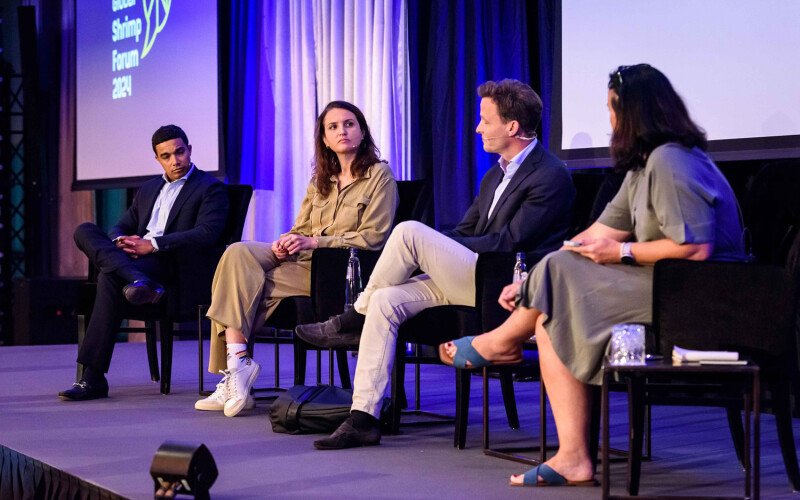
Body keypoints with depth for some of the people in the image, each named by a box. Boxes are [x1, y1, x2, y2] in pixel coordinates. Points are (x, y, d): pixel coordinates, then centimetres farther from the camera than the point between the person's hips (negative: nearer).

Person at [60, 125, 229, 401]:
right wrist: (121, 241, -2)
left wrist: (153, 244, -16)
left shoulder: (210, 188, 5)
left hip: (168, 264, -7)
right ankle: (138, 281, -42)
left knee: (110, 277, -33)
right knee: (84, 230, -16)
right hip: (133, 258, 7)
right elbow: (122, 226, 26)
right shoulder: (148, 189, 27)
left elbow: (207, 234, -10)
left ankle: (93, 378, -33)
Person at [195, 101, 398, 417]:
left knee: (242, 284, -23)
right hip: (304, 260, 7)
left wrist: (314, 242, -14)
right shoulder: (321, 179, 23)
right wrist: (287, 242, -6)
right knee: (238, 253, -21)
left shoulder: (379, 175, 2)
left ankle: (235, 365, -17)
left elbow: (373, 237, -7)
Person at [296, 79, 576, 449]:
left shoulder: (550, 176, -9)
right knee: (386, 300, -11)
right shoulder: (495, 176, 22)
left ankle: (353, 320, 0)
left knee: (409, 231, -20)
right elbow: (466, 231, 23)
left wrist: (426, 249, -9)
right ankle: (363, 418, -12)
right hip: (468, 280, 9)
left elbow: (509, 243, -16)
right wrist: (428, 253, 3)